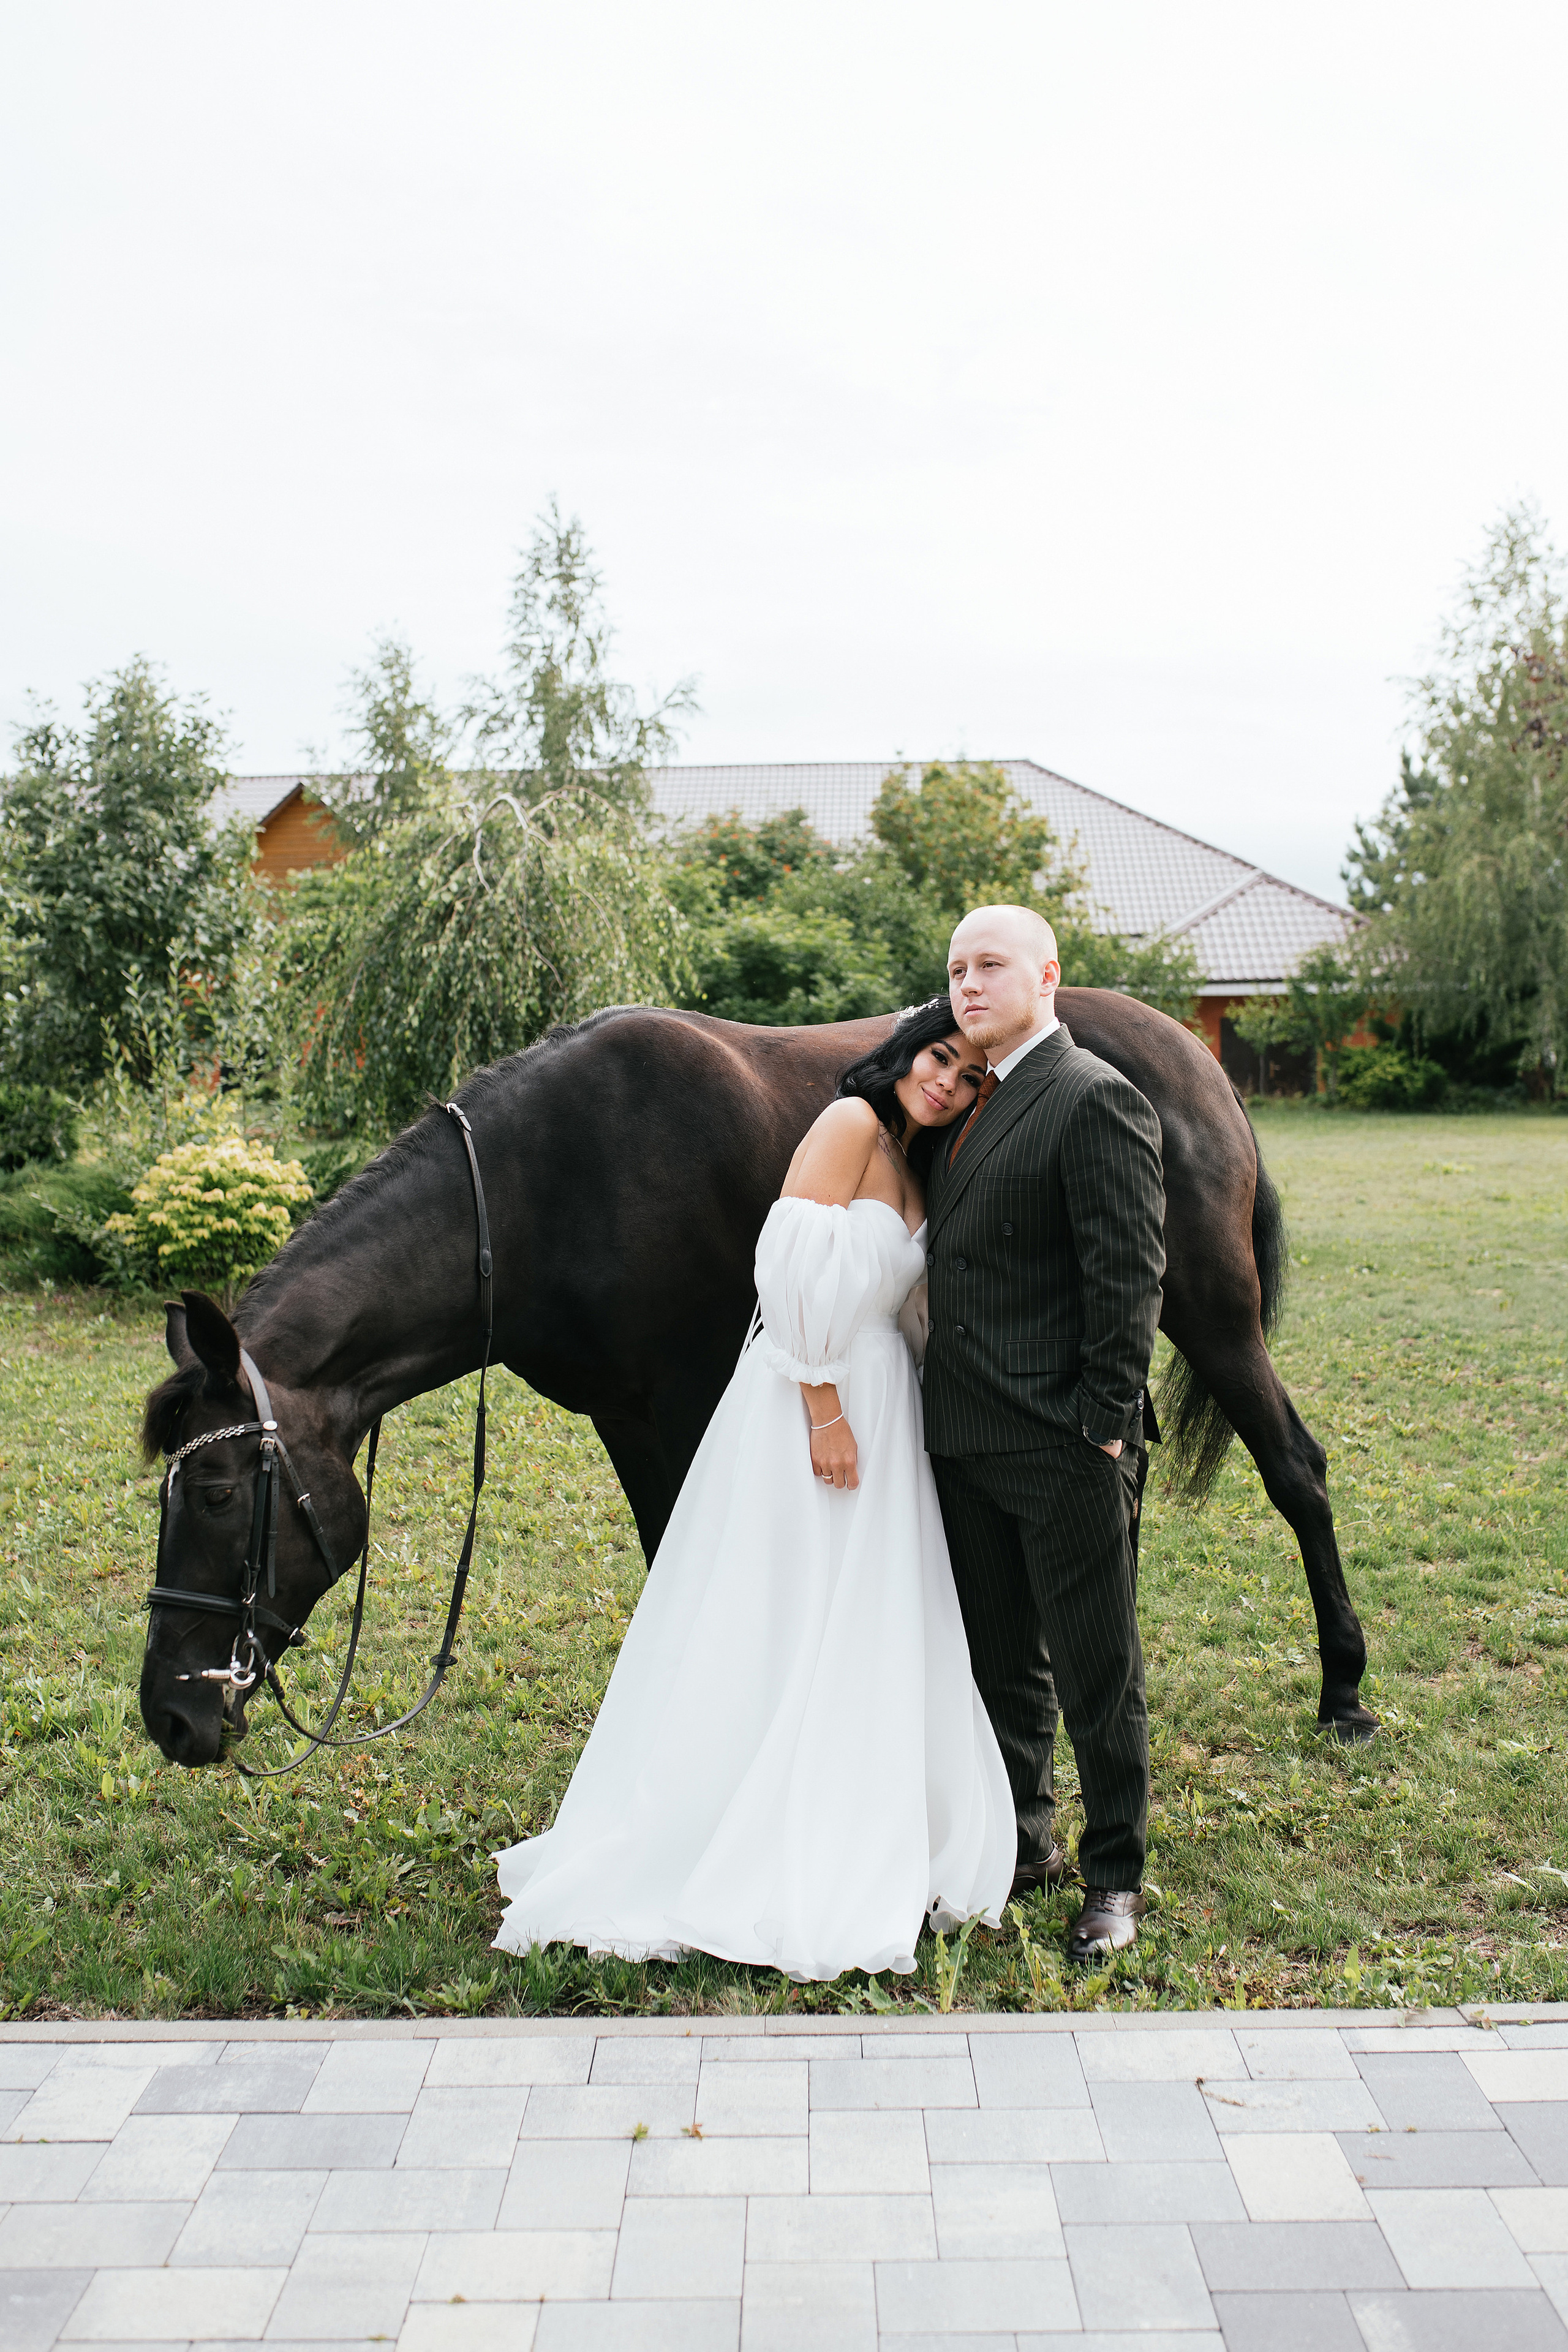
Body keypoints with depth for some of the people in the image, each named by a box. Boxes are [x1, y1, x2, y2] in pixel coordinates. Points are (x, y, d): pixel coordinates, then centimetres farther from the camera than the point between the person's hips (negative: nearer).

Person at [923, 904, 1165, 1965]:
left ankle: (1115, 1875, 21)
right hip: (969, 1441, 8)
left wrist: (1106, 1428, -17)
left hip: (1064, 1450, -8)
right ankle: (1027, 1839, 35)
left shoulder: (1096, 1099, -12)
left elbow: (1129, 1275, -16)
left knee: (1097, 1674, 5)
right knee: (1001, 1661, 19)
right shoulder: (970, 1104, 14)